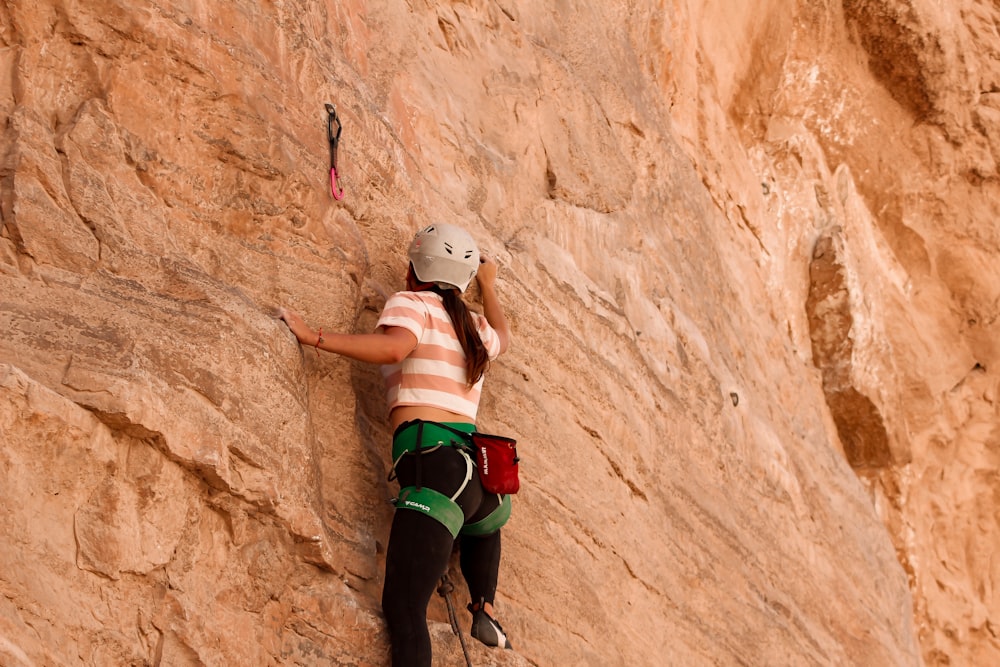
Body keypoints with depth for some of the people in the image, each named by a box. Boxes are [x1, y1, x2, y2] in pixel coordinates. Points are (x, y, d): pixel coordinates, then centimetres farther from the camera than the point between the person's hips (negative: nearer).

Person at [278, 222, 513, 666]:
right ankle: (485, 611, 28)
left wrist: (313, 337, -12)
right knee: (483, 520, 44)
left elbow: (393, 347, -17)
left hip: (434, 462, -7)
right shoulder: (475, 327, 25)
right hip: (480, 470, 7)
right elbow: (502, 337, 50)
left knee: (403, 608, -18)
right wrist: (488, 287, 65)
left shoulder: (410, 303, 6)